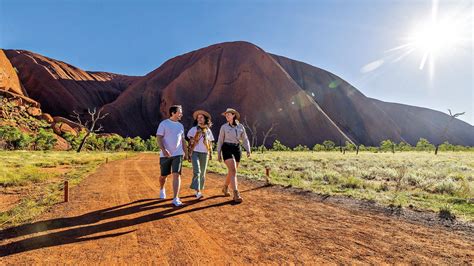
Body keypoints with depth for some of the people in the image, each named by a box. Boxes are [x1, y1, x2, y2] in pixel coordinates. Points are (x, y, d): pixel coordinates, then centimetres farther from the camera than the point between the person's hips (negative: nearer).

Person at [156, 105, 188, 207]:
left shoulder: (180, 125, 12)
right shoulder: (164, 124, -4)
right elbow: (158, 138, -10)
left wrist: (186, 152, 15)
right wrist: (163, 150, -23)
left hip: (178, 154, 3)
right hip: (165, 155, -3)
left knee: (176, 174, -10)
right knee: (164, 175, 12)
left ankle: (175, 199, -9)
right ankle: (162, 189, 44)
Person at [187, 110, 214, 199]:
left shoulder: (208, 130, 11)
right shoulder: (194, 129, 4)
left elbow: (210, 143, 14)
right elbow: (190, 142, 2)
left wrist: (211, 154, 11)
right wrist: (189, 154, -2)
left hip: (204, 153, 3)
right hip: (195, 152, -3)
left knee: (202, 173, 7)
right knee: (196, 171, -16)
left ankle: (199, 190, 21)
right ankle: (198, 191, -19)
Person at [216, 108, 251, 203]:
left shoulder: (240, 126, 5)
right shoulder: (224, 127, 0)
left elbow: (245, 139, 10)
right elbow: (220, 140, 4)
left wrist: (248, 150, -2)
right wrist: (218, 153, 2)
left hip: (237, 149, 4)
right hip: (227, 149, -4)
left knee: (231, 171, 13)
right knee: (233, 171, -16)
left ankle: (225, 188, 38)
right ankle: (236, 194, -16)